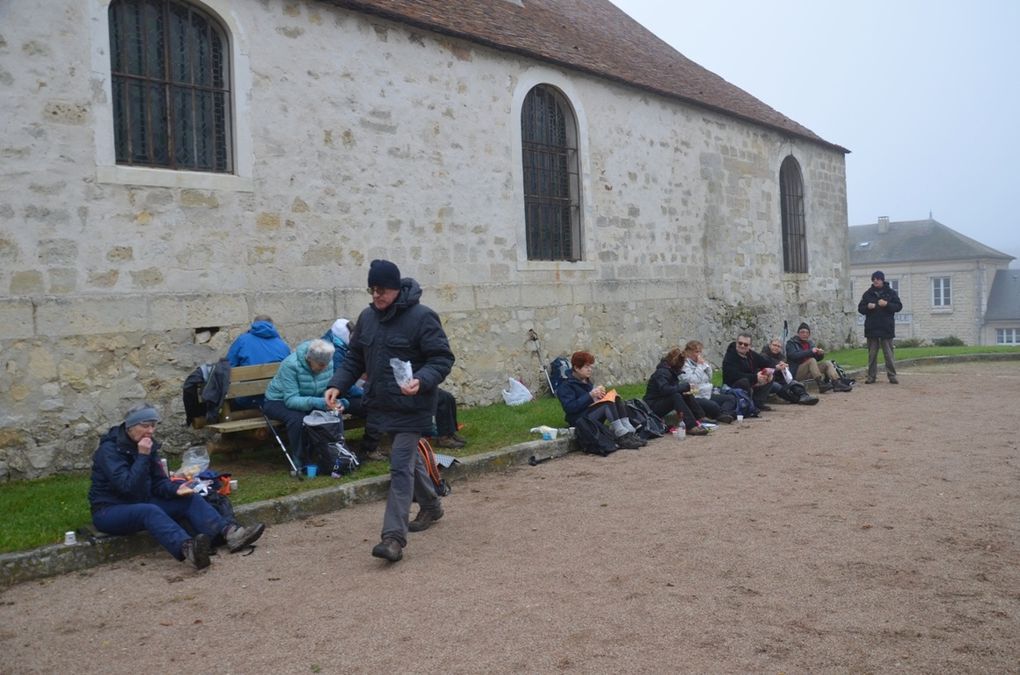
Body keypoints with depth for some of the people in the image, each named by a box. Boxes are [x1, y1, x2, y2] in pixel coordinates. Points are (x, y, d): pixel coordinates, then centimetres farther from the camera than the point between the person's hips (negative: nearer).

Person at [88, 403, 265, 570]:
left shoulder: (149, 444, 4)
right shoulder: (109, 449, -17)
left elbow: (159, 482, 4)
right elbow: (127, 486, -27)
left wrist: (176, 489, -16)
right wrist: (142, 456, -26)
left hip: (141, 503, 7)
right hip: (109, 511, -7)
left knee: (191, 499, -12)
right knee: (149, 511, -38)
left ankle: (229, 533, -33)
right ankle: (187, 548, -64)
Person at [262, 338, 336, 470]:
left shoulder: (327, 362, -12)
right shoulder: (290, 365, -29)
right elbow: (291, 400, -33)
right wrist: (316, 402, -49)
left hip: (308, 402, 5)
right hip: (279, 401, -4)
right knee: (297, 419, -37)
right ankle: (300, 461, -18)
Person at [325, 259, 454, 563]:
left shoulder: (422, 317, -14)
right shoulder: (367, 317, 6)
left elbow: (442, 359, -15)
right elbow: (355, 358, 13)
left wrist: (422, 381, -33)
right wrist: (337, 385, -2)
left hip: (412, 407, -7)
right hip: (382, 405, 7)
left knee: (400, 465, -11)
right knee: (409, 459, 21)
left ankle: (394, 536, -9)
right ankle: (431, 506, 42)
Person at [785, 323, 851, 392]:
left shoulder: (810, 343, 17)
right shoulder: (791, 343, -2)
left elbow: (817, 359, 15)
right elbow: (794, 355, -22)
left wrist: (820, 354, -9)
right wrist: (810, 351, -28)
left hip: (810, 372, 7)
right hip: (797, 372, -7)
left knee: (827, 363, -9)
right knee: (812, 360, -29)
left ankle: (837, 383, -26)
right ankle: (821, 384, -38)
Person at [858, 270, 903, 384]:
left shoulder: (890, 293, 4)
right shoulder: (868, 294, 8)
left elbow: (899, 306, 0)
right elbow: (860, 308, 8)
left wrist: (887, 304, -16)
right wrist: (867, 307, -12)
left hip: (887, 328, -2)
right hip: (872, 328, 2)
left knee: (888, 354, -1)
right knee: (872, 354, 5)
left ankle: (892, 376, 3)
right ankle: (871, 376, 9)